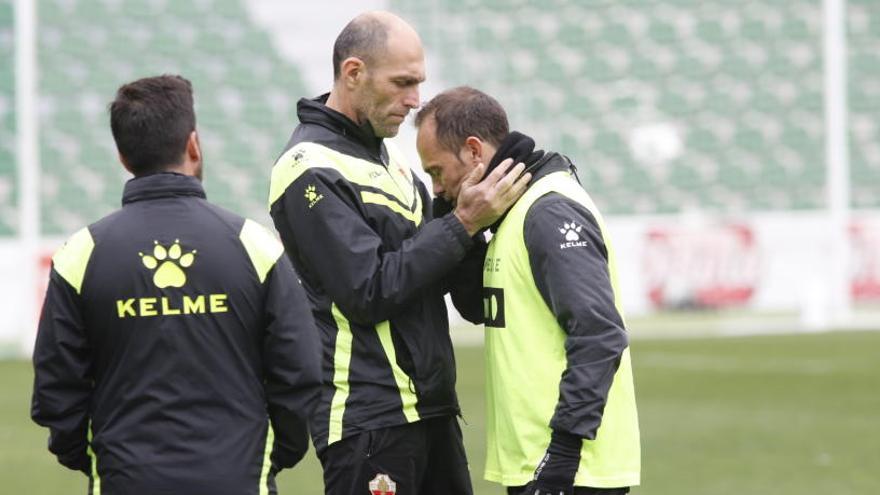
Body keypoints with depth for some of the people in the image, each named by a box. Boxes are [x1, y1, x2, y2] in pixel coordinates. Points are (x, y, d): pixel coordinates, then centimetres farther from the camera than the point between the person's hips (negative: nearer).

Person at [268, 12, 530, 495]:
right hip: (368, 417, -9)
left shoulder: (384, 152, 15)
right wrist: (462, 224, -15)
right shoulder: (312, 171, -13)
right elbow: (369, 292, -18)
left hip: (430, 407, 9)